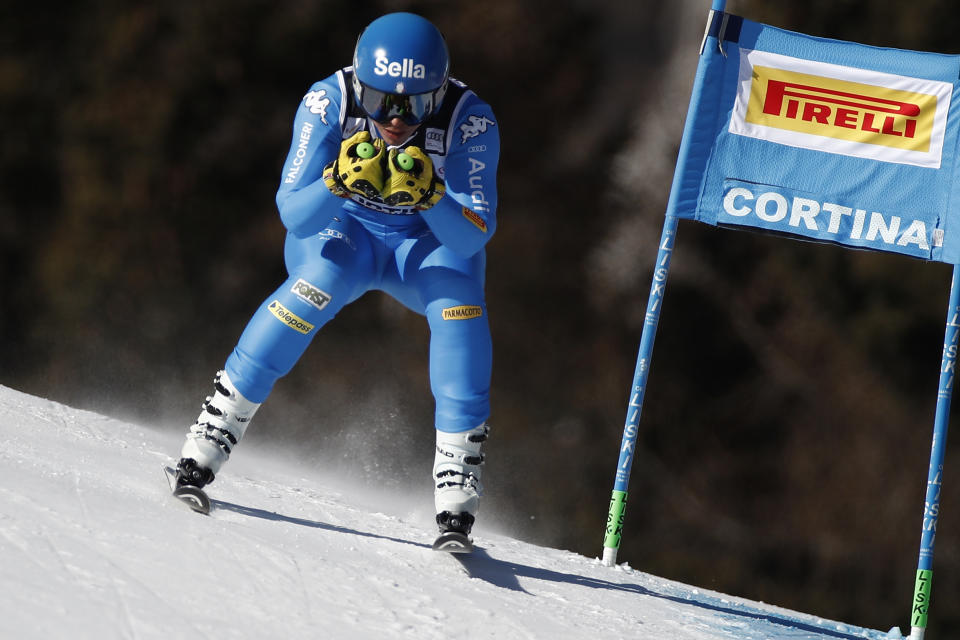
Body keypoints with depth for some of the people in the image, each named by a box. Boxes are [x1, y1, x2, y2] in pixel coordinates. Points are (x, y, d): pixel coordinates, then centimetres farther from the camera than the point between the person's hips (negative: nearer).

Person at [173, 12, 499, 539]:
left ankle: (456, 490, -25)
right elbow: (293, 214, -28)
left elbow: (472, 237, -31)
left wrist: (429, 195, -50)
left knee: (459, 298, -31)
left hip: (428, 241, 1)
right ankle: (207, 444, -27)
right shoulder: (329, 103, -27)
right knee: (320, 283, -33)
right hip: (340, 232, -1)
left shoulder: (471, 121, -28)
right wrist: (339, 181, -48)